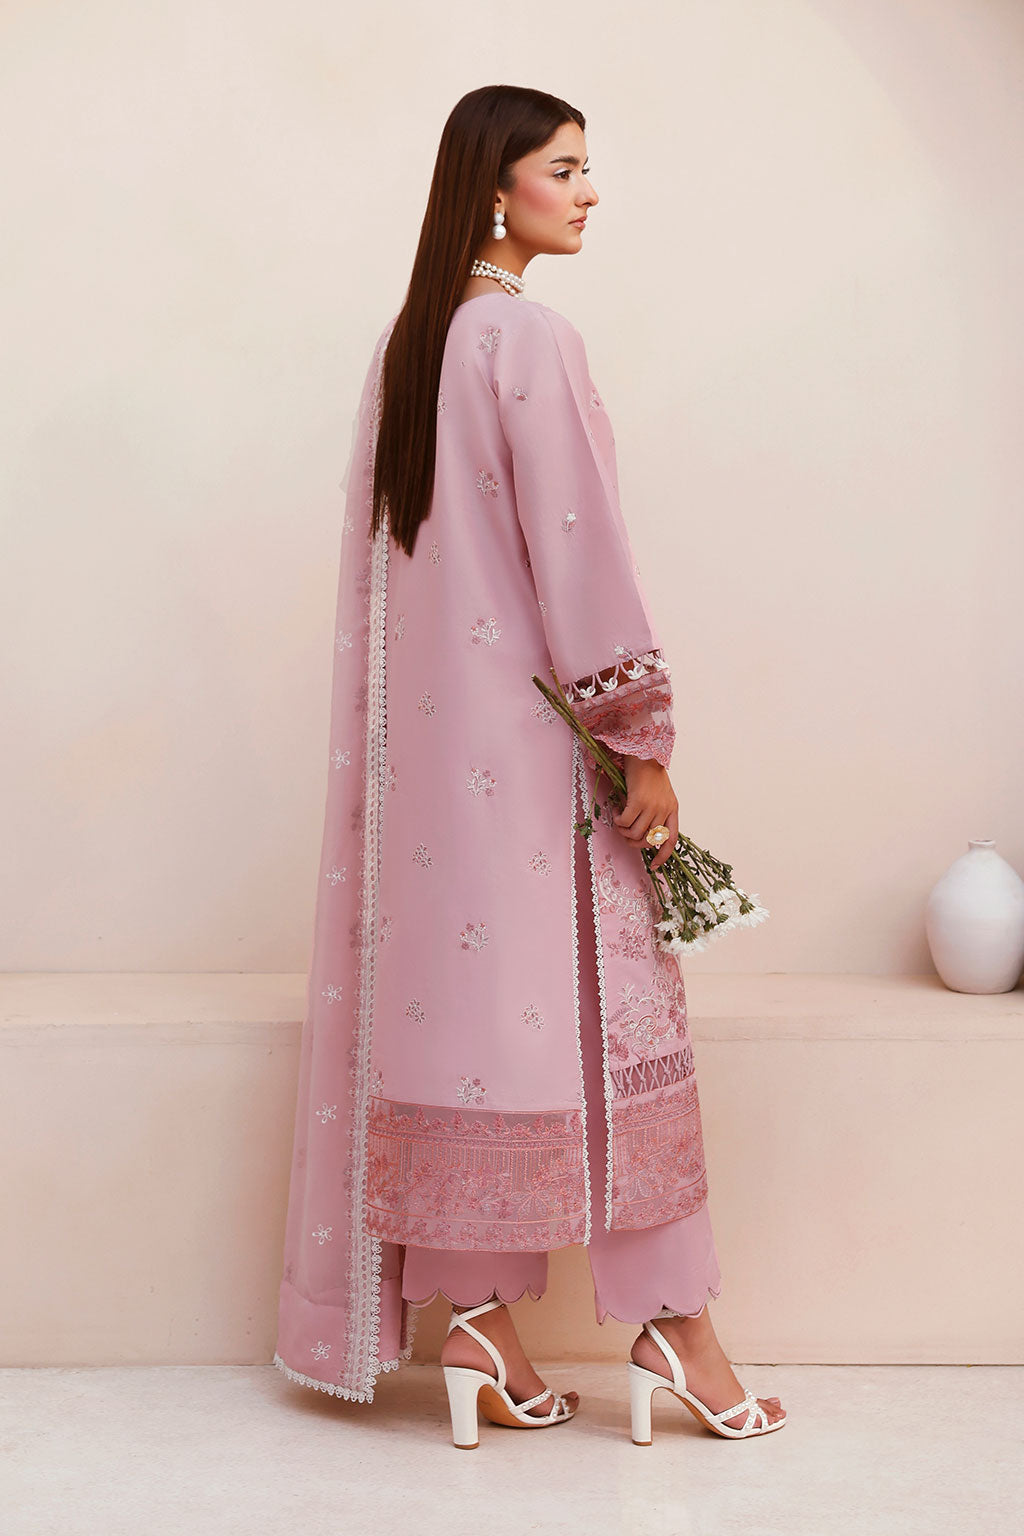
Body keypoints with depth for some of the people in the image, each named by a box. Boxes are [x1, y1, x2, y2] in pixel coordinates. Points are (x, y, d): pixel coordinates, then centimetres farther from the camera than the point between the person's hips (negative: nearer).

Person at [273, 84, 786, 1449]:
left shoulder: (405, 339, 12)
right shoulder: (531, 338, -12)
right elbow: (578, 553, -16)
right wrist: (643, 738, -11)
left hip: (425, 726, 8)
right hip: (532, 724, -8)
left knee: (455, 990, 8)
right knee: (604, 1004, 1)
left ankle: (476, 1316, 14)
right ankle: (671, 1324, 10)